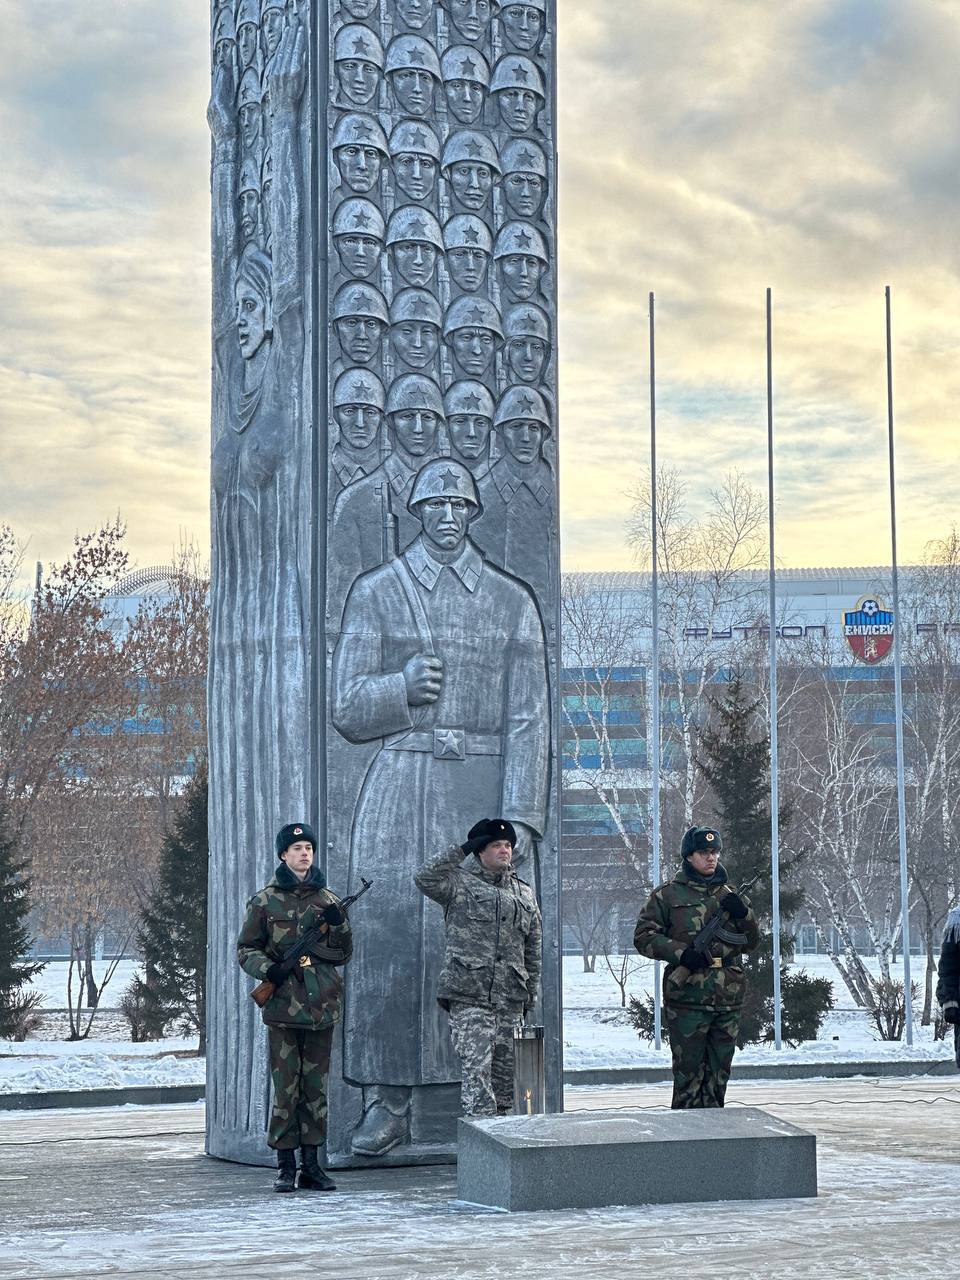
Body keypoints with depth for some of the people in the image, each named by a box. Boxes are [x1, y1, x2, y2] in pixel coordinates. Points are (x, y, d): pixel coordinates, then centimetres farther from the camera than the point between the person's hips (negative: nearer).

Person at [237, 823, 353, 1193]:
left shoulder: (327, 899, 10)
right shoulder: (265, 900, 2)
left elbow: (343, 955, 14)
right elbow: (245, 950, 5)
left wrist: (339, 925, -5)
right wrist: (267, 969, -14)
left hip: (322, 1006, 3)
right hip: (283, 1005, -3)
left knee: (316, 1086, 6)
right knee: (285, 1087, -2)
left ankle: (311, 1165, 13)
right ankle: (286, 1166, 4)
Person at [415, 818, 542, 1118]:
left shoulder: (525, 894, 18)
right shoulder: (460, 883, 5)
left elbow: (533, 951, 21)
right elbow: (424, 878, -15)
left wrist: (530, 997, 17)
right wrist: (460, 850, -12)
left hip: (510, 998, 5)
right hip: (469, 995, -5)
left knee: (504, 1070, 8)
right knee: (476, 1067, -14)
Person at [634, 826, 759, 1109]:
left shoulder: (726, 895, 16)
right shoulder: (668, 894, 3)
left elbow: (751, 943, 18)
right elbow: (644, 937, -1)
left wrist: (743, 914, -2)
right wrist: (681, 952, -14)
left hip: (728, 1001, 5)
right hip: (687, 999, -4)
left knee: (718, 1076, 10)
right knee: (688, 1075, -2)